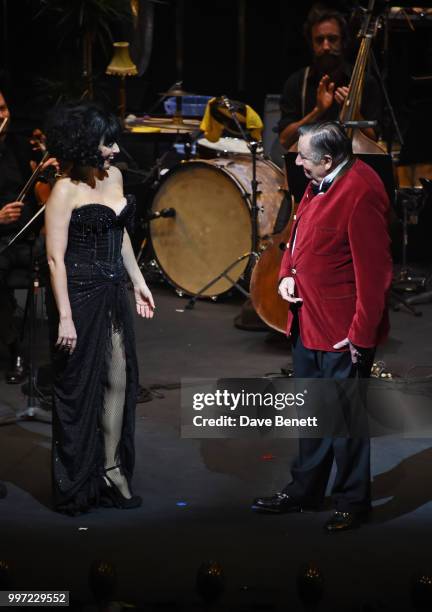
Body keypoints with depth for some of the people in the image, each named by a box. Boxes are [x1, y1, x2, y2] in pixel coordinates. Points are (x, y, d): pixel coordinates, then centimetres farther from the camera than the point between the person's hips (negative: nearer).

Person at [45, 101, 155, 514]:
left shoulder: (114, 176, 8)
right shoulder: (66, 190, -14)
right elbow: (55, 258, -16)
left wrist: (138, 281, 19)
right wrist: (65, 317, -20)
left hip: (114, 294, 7)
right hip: (81, 295, -7)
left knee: (119, 379, 6)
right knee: (79, 387, 2)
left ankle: (111, 469, 17)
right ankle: (75, 487, 13)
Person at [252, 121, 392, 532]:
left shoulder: (360, 193, -23)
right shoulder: (320, 185, 7)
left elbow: (373, 271, -24)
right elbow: (299, 234, 22)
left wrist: (361, 333, -22)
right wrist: (286, 274, 4)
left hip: (343, 332, -10)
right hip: (308, 322, 10)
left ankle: (352, 503, 16)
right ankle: (304, 490, 34)